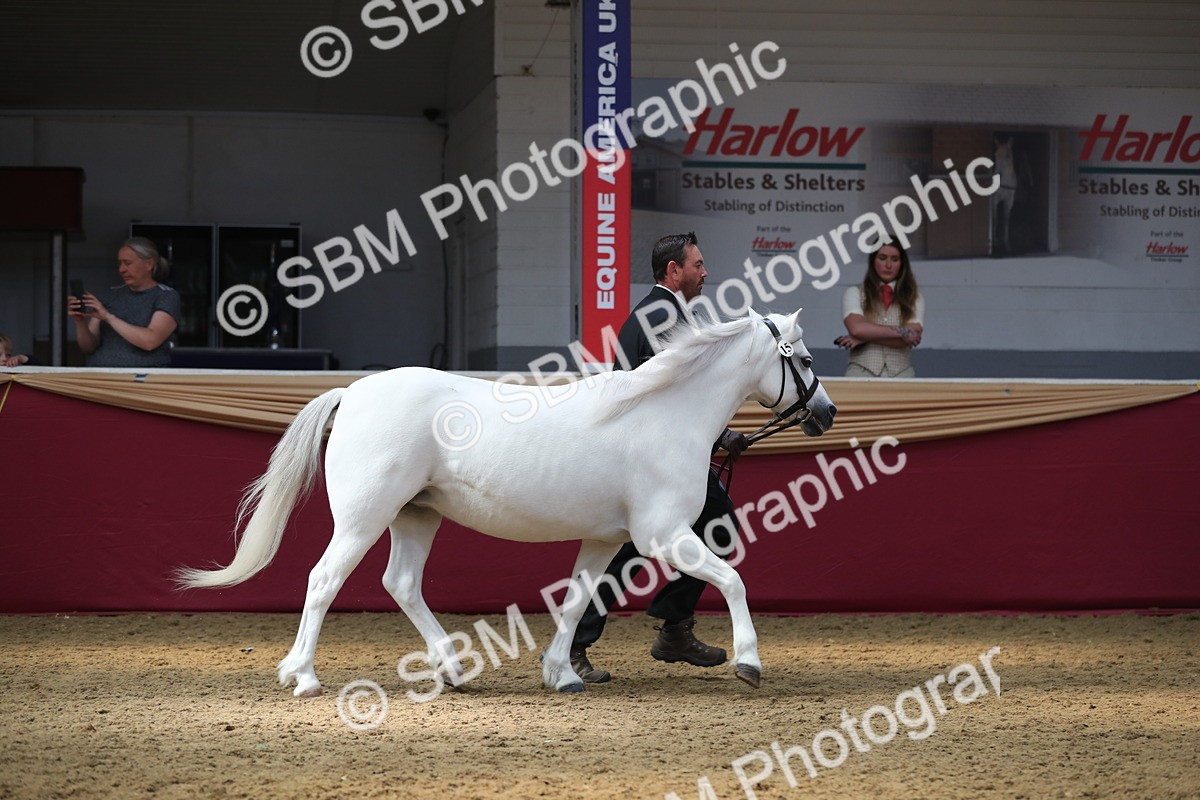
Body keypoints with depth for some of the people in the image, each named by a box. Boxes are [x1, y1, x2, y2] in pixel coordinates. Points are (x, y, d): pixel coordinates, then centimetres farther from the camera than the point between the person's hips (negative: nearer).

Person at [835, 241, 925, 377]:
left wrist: (864, 339, -8)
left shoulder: (914, 299, 11)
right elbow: (857, 328, -8)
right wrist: (899, 332, -9)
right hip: (861, 374, -1)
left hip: (900, 375, 1)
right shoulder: (855, 294, 9)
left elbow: (912, 336, -4)